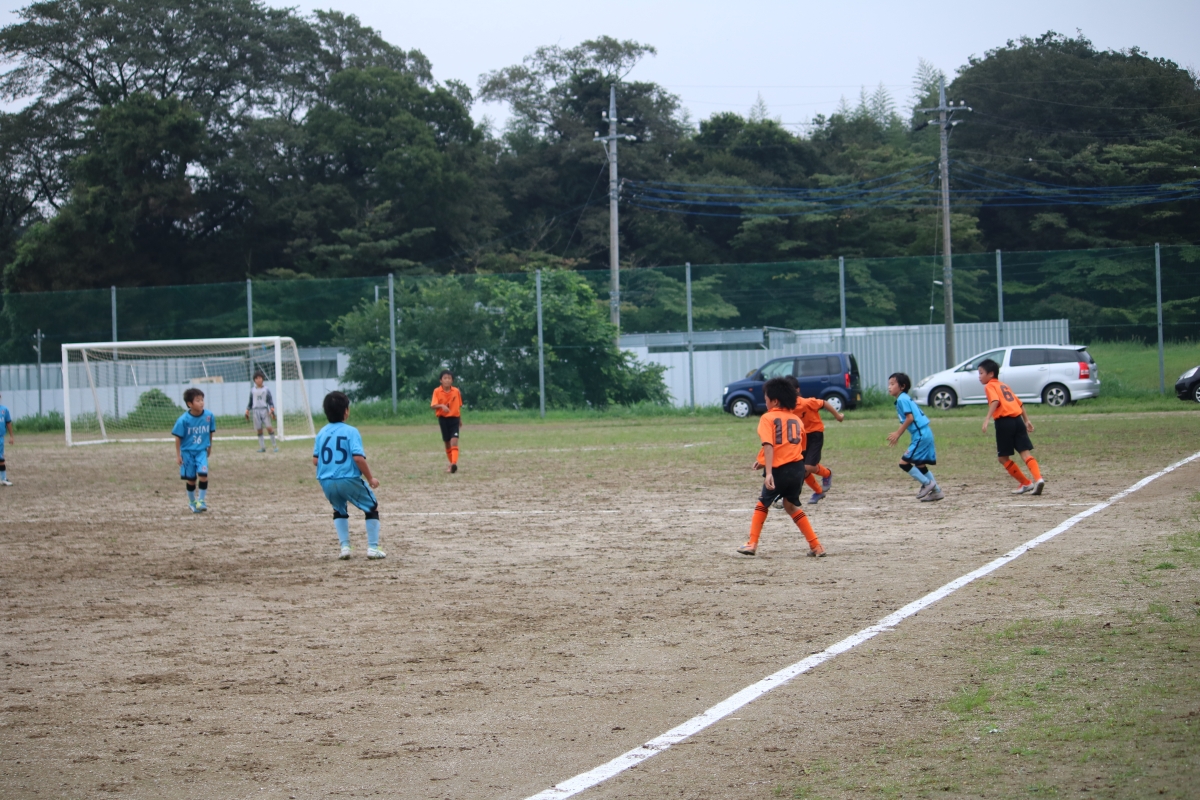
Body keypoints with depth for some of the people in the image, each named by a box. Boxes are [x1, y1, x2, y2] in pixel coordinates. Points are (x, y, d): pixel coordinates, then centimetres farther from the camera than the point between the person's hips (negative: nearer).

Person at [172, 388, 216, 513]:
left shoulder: (209, 416, -10)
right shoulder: (183, 420, -16)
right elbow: (178, 438, -8)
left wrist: (209, 447, 16)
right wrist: (178, 455, -6)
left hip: (202, 451, 1)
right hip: (187, 451, -1)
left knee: (203, 473, -18)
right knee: (191, 478, 7)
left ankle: (201, 500, -2)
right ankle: (192, 502, 28)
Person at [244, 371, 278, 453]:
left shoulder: (266, 390, 4)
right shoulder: (252, 390, 12)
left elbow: (270, 401, 1)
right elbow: (250, 402, 19)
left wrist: (272, 410, -11)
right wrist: (247, 412, 15)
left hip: (264, 410, -3)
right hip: (256, 411, 3)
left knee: (269, 427, -12)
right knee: (259, 430, 0)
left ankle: (274, 445, -6)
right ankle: (262, 447, 4)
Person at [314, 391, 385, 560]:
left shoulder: (322, 433, 7)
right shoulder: (351, 432, -7)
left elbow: (315, 461, 7)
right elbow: (358, 457, -18)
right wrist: (370, 478, -7)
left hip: (326, 482, 5)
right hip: (349, 480, -5)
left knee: (339, 511, 31)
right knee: (372, 508, 16)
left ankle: (344, 546, 17)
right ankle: (373, 548, 9)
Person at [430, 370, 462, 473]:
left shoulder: (456, 391, -1)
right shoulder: (437, 391, -6)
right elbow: (433, 406, -16)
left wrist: (460, 419, 18)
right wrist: (441, 406, -36)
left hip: (454, 418, 0)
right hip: (443, 419, 0)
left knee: (454, 441, -16)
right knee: (447, 442, 9)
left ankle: (454, 464, -28)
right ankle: (452, 463, 24)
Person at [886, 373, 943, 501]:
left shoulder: (902, 399, -10)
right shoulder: (906, 398, 18)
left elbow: (910, 418, -18)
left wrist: (898, 433, -12)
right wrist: (897, 434, 15)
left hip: (920, 435, -10)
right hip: (925, 433, 10)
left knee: (904, 462, -8)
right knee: (919, 464, 18)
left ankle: (927, 483, -1)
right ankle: (936, 491, 21)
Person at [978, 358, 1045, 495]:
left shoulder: (990, 386, 1)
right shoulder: (1004, 386, 25)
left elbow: (995, 401, -18)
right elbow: (1020, 403, 25)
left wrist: (987, 419, -25)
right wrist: (1026, 420, 28)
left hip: (1004, 422, -7)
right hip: (1018, 420, 7)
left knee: (1003, 457, 7)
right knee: (1025, 452, -3)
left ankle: (1026, 483, 8)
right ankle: (1038, 478, -24)